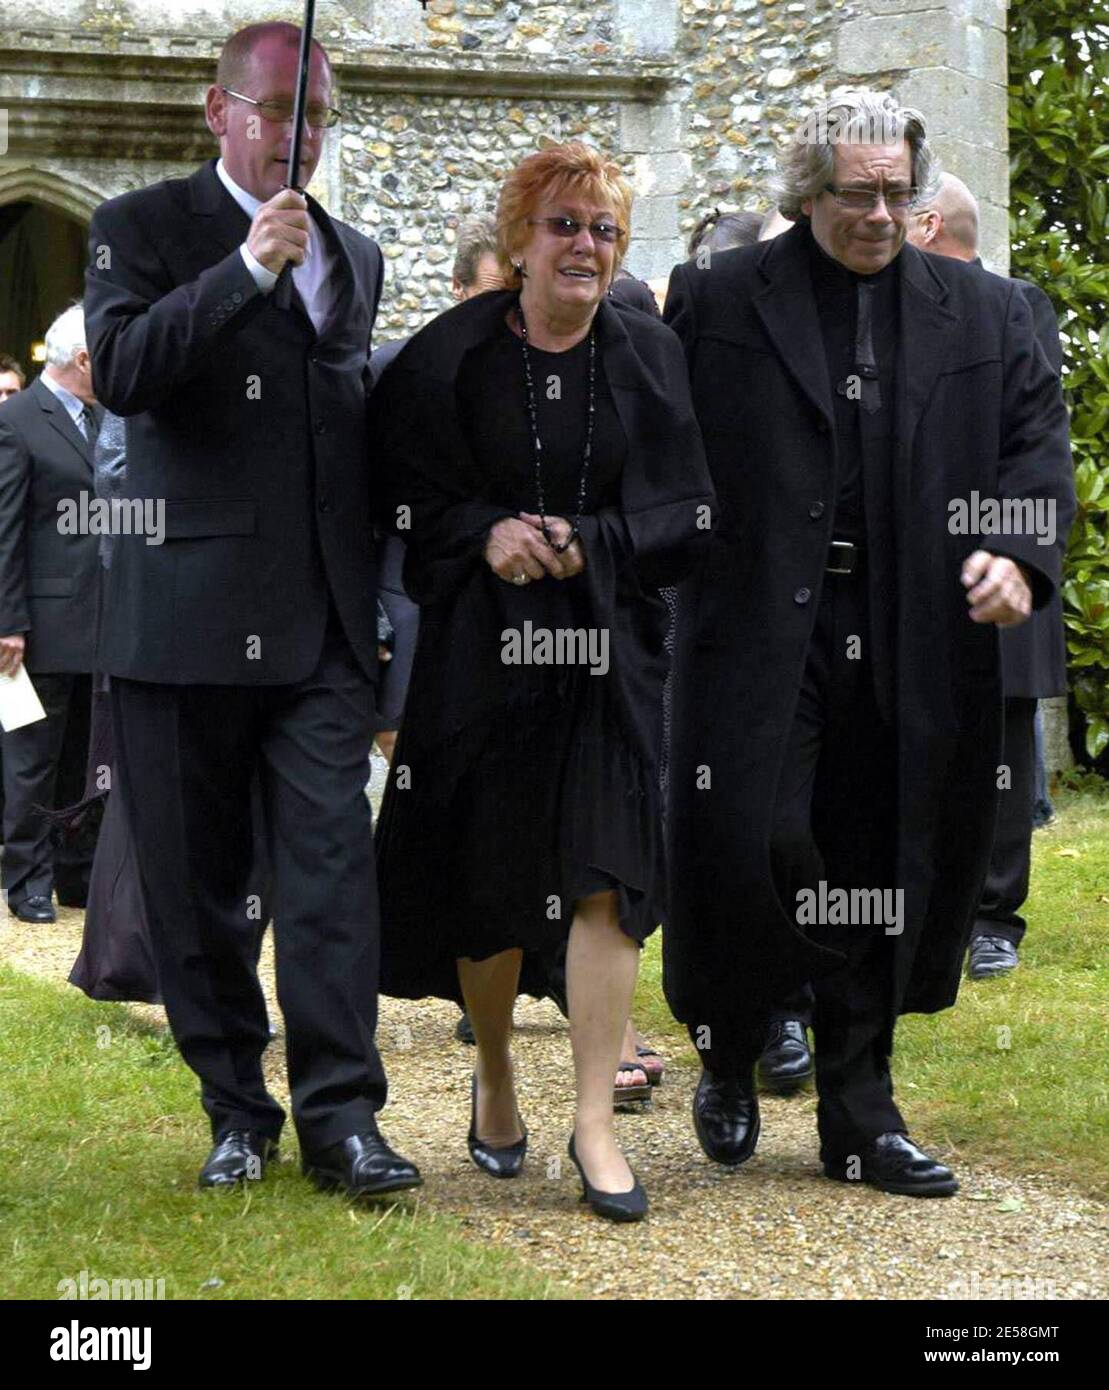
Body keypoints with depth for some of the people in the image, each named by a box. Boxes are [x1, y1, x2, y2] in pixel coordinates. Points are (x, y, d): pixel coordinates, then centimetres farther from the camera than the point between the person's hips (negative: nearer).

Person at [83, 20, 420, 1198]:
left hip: (320, 626, 3)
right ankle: (236, 1110, 16)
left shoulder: (354, 257, 18)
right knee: (196, 880, 4)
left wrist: (373, 597, 23)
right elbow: (119, 373, -16)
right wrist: (246, 271, -23)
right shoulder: (144, 228, 1)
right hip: (185, 616, -3)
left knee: (332, 860, -7)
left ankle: (338, 1114, -6)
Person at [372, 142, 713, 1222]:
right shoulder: (451, 355, 0)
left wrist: (587, 545, -15)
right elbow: (404, 495, 1)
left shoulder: (650, 359, 4)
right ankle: (494, 1082, 28)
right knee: (485, 883, 6)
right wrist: (487, 534, -17)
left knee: (604, 878, -8)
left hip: (608, 648, 0)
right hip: (481, 647, 0)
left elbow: (687, 513, 1)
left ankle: (594, 1121, -5)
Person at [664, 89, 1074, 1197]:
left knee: (880, 876, 7)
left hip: (915, 646, 3)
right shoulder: (713, 301, 4)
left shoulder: (985, 314, 12)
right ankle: (730, 1058, 17)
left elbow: (1037, 441, 8)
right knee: (748, 846, -10)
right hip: (760, 631, -3)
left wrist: (1019, 553, -9)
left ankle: (859, 1116, 17)